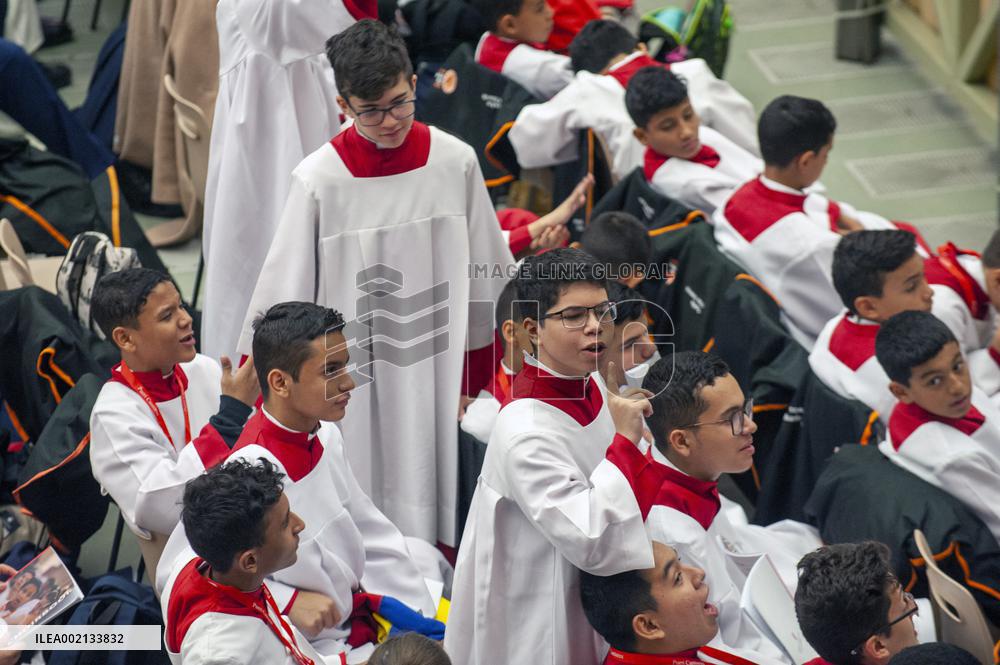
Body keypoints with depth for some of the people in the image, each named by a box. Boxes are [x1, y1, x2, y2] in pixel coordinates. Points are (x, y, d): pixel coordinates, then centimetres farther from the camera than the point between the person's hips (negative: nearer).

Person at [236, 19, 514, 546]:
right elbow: (283, 290, -3)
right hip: (354, 379, -2)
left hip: (435, 374, 2)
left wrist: (480, 381, 9)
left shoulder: (455, 163, -4)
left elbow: (487, 279, 6)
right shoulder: (320, 180, -10)